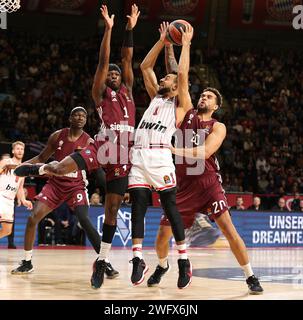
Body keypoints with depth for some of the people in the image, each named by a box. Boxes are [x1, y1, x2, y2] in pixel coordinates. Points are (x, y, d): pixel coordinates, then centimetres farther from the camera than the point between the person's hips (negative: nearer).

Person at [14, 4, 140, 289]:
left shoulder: (127, 90, 21)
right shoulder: (100, 93, 10)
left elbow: (127, 59, 16)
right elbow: (103, 62, 1)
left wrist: (130, 29, 8)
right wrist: (108, 28, -3)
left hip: (123, 156, 3)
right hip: (103, 147, -3)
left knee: (112, 209, 2)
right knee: (59, 169, -27)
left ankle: (101, 262, 7)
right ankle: (38, 169, 8)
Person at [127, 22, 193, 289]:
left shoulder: (179, 104, 10)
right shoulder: (155, 97, 26)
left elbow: (183, 74, -2)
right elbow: (145, 67, 25)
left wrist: (186, 44, 7)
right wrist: (162, 41, 23)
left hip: (160, 157, -5)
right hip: (139, 157, 5)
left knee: (171, 209, -5)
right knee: (137, 209, 0)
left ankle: (184, 260, 1)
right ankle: (138, 260, 2)